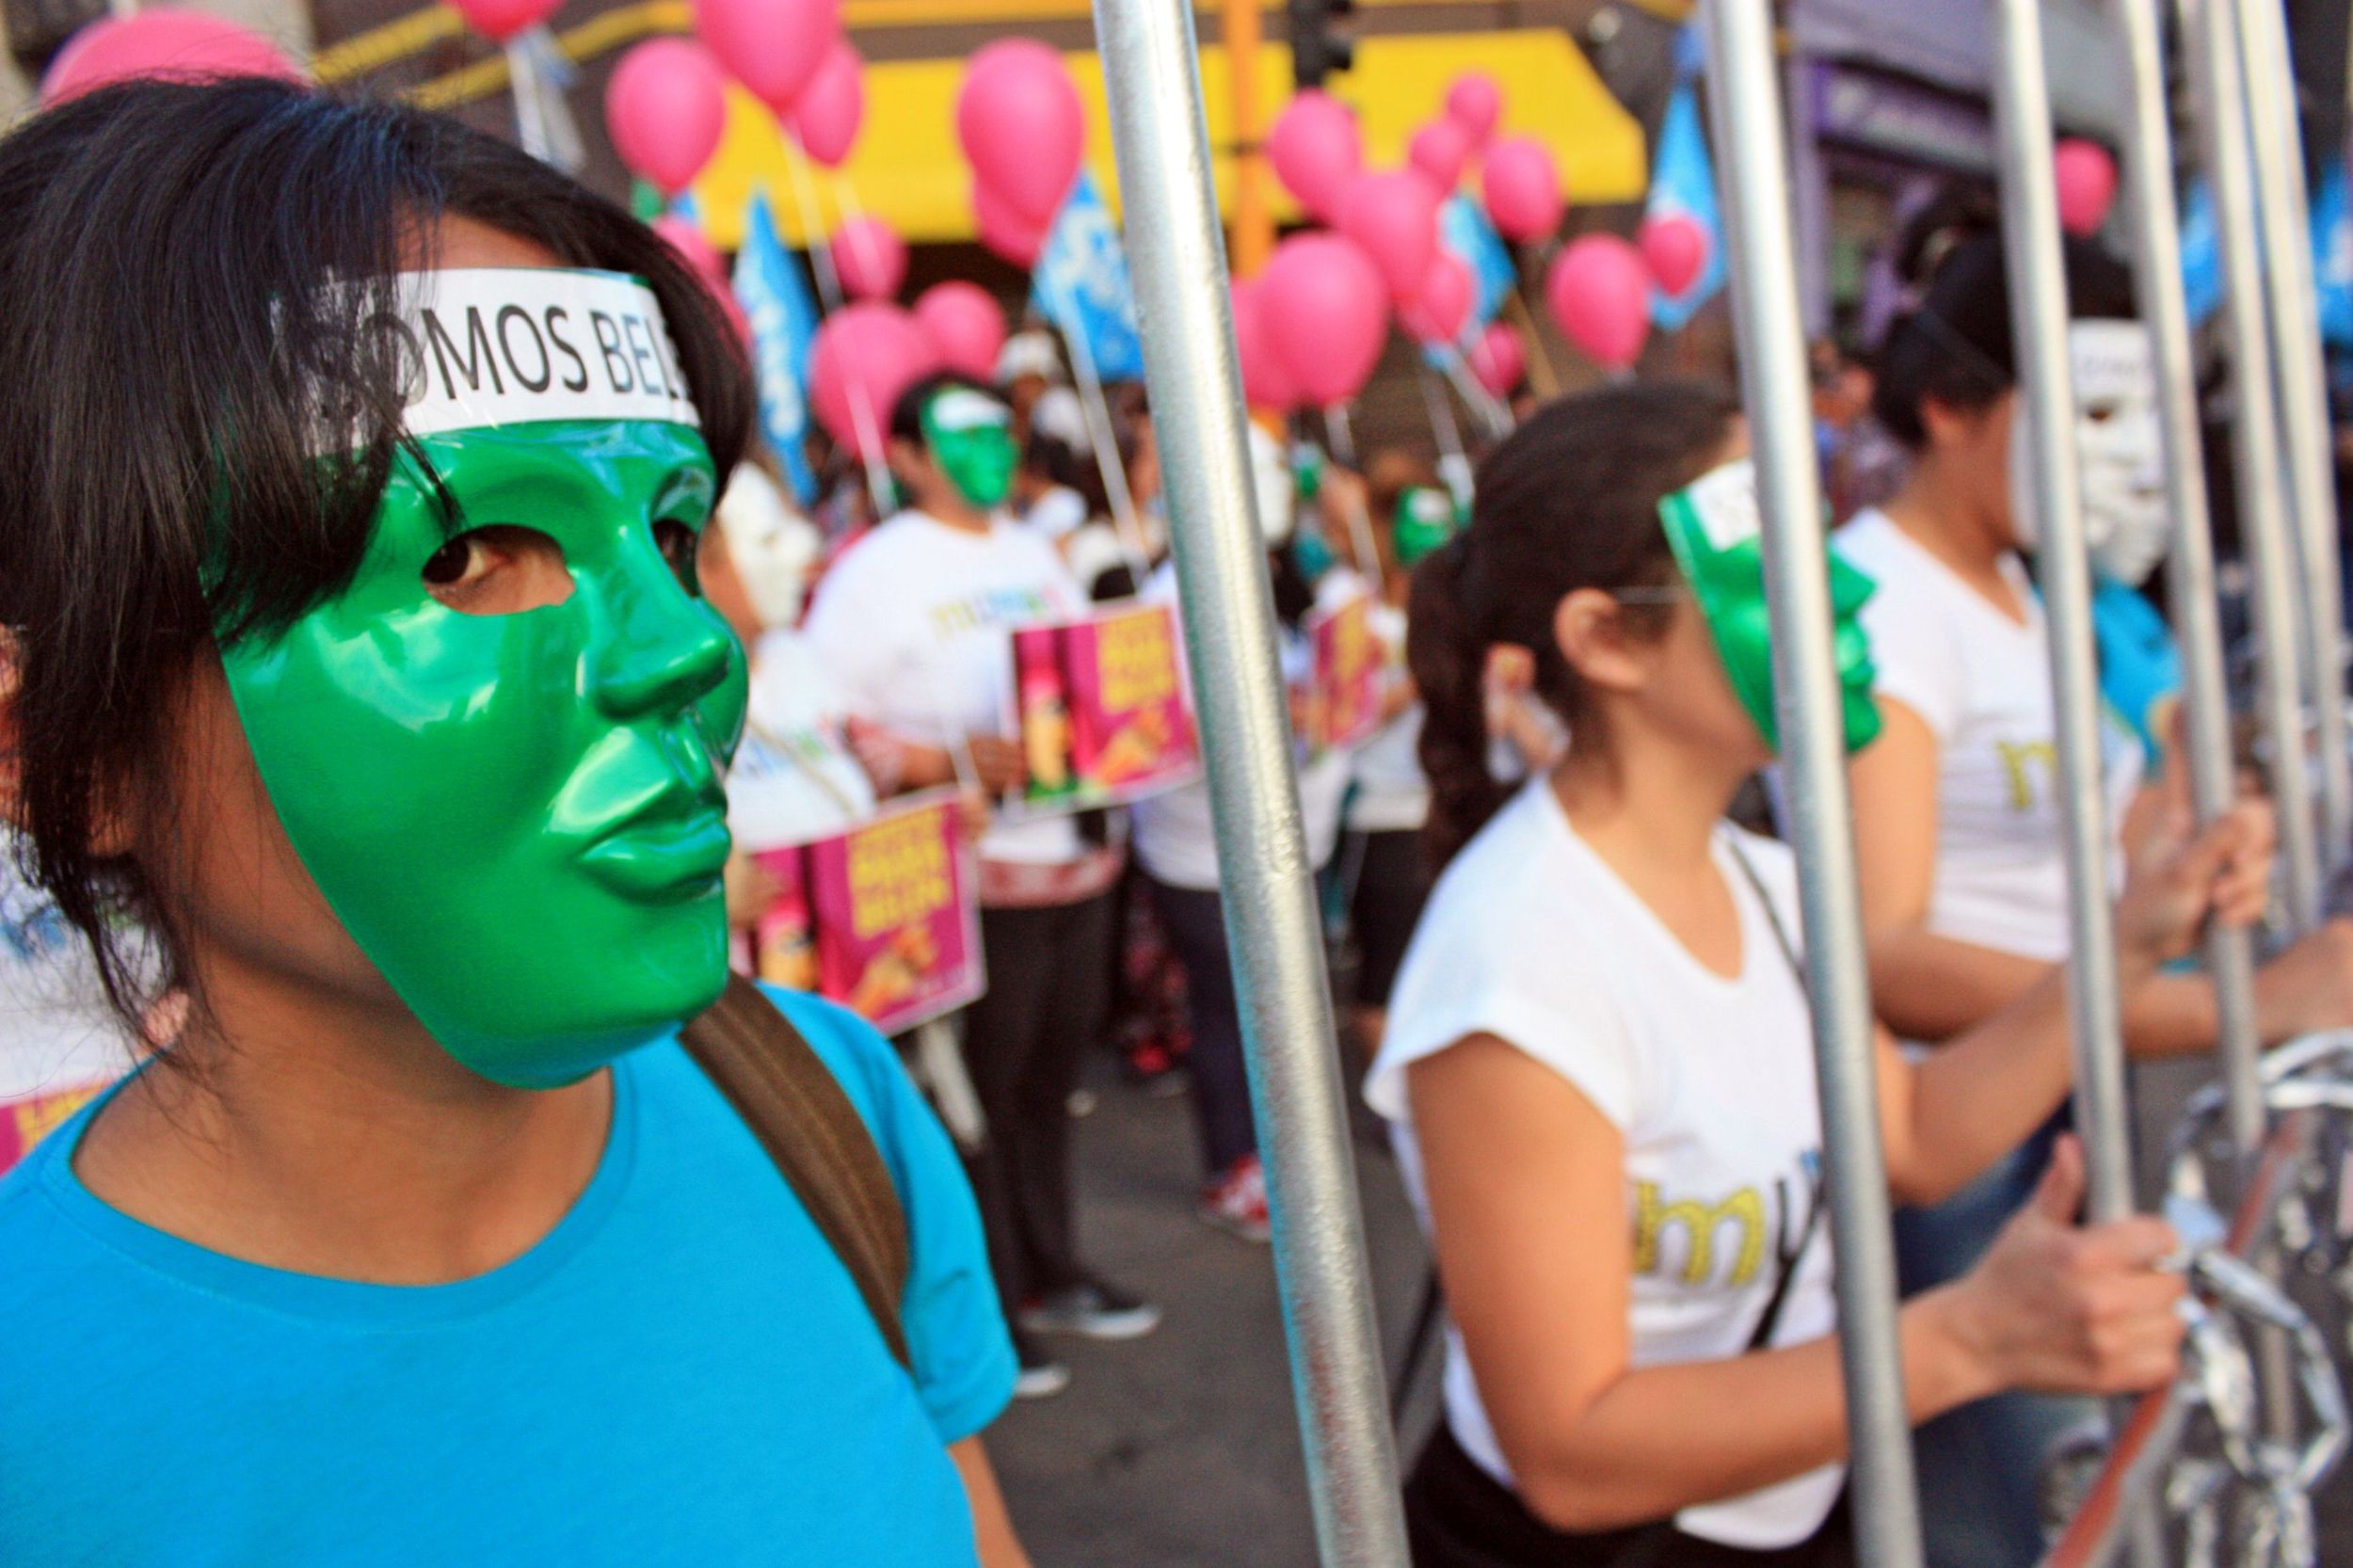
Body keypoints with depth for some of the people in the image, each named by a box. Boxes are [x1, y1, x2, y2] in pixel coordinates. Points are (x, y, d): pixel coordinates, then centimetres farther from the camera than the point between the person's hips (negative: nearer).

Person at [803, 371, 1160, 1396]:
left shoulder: (1034, 554, 14)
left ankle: (1051, 1273, 33)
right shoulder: (873, 571, -8)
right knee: (984, 1091, 3)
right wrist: (956, 763, -24)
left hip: (1076, 857, 7)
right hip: (976, 878, -6)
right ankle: (985, 1309, 19)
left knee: (1052, 1075, 17)